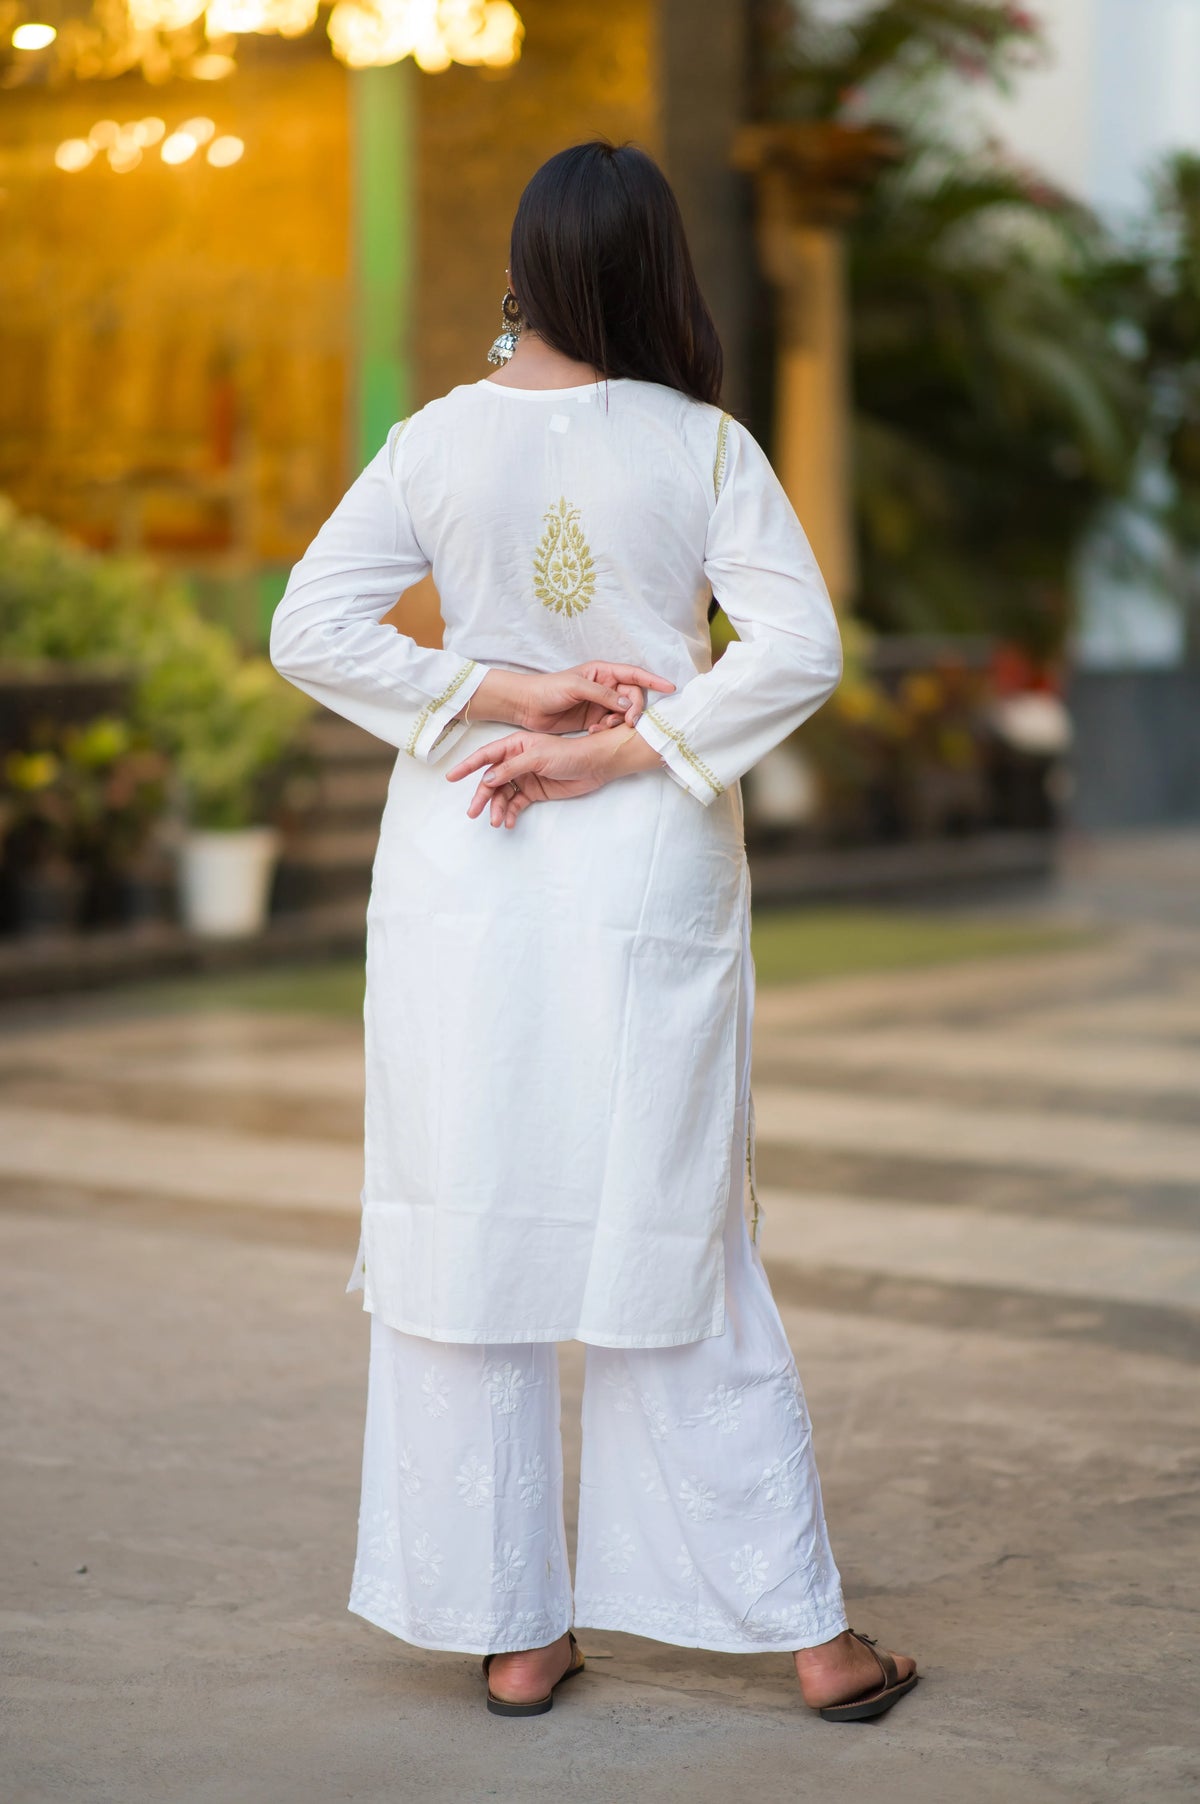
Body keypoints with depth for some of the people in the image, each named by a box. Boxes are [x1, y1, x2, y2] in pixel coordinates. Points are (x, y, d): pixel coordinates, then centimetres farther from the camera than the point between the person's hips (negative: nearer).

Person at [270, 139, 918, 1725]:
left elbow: (311, 628, -7)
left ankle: (512, 1632, 15)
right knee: (681, 1251, 9)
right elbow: (801, 648, -14)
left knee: (473, 1238, 9)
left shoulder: (439, 442, -3)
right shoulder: (705, 449, -5)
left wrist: (504, 694, -7)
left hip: (466, 876, 0)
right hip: (651, 879, 0)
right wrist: (616, 754, -12)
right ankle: (811, 1633, 14)